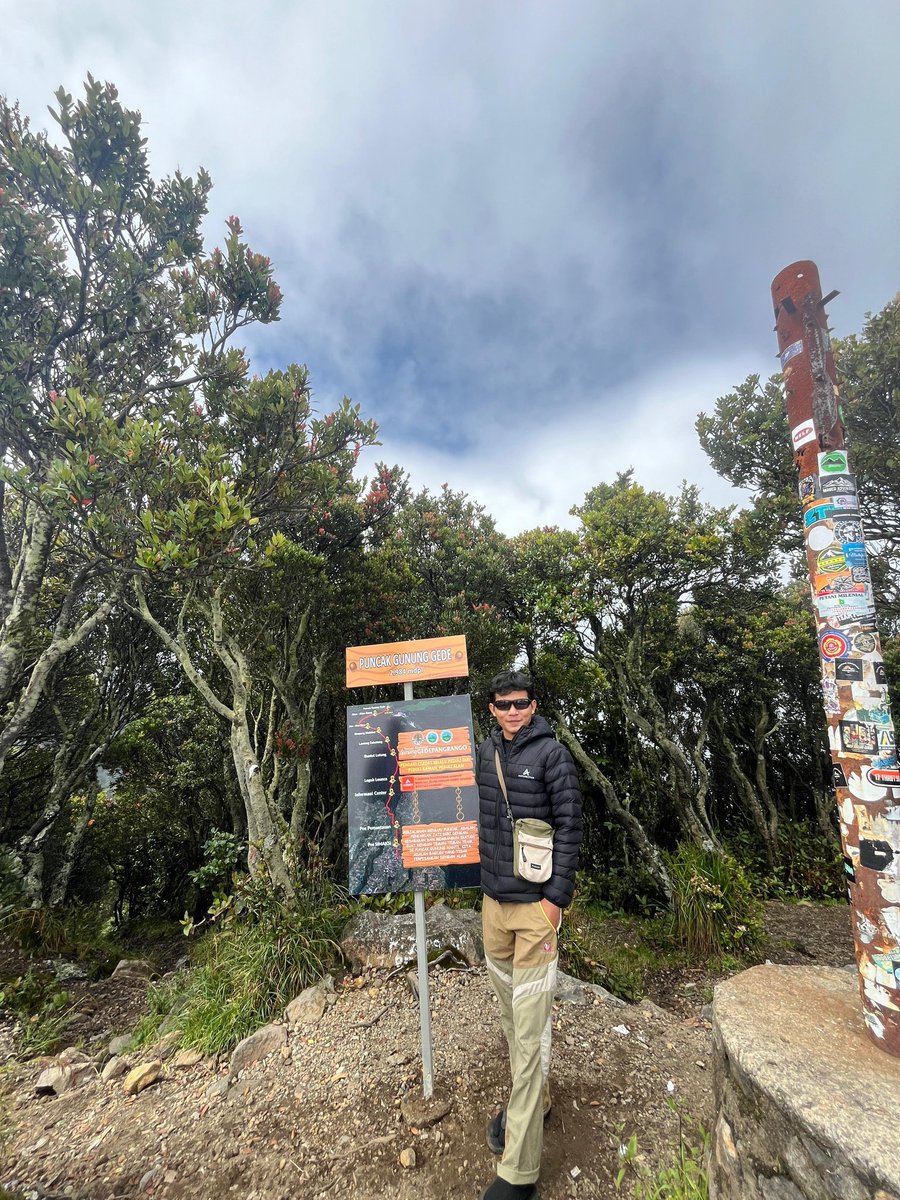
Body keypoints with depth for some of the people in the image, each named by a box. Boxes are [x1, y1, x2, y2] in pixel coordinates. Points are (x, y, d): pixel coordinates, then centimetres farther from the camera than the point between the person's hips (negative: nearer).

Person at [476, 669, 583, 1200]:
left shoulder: (552, 754, -13)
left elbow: (570, 828, -12)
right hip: (494, 902, 6)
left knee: (530, 1028, 1)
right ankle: (534, 1099, 44)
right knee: (510, 1013, 21)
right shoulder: (485, 751, 4)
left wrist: (556, 899, -14)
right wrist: (485, 879, 12)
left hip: (536, 905, -6)